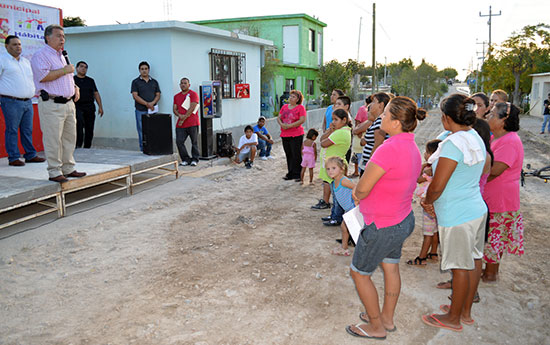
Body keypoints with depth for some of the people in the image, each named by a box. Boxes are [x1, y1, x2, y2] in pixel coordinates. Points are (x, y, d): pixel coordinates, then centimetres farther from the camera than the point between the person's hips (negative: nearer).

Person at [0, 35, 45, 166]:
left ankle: (30, 155, 16)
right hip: (11, 102, -6)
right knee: (12, 130, -3)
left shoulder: (26, 61, 20)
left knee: (27, 130, 9)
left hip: (27, 101, 6)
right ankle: (13, 158, 2)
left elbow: (32, 78, 29)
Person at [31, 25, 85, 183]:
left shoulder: (61, 56, 23)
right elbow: (43, 76, -20)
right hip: (51, 104, -9)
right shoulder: (40, 55, -6)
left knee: (70, 138, 11)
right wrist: (64, 70, -13)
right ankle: (54, 172, 0)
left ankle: (68, 168, 20)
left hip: (68, 103, 9)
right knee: (53, 140, -6)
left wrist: (75, 87, 13)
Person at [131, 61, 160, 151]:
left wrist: (152, 103, -11)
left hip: (152, 110, 2)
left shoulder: (154, 82, 14)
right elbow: (135, 96, -5)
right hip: (141, 111, -2)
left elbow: (158, 95, 9)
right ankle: (143, 150, 4)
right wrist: (146, 104, -15)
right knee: (142, 132, -2)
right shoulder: (136, 82, 5)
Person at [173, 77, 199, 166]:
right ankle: (185, 159, 8)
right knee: (179, 141, -3)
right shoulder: (176, 96, 18)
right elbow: (174, 109, 13)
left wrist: (184, 118, -12)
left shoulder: (193, 94, 0)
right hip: (180, 124, 5)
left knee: (194, 142, 1)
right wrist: (180, 115, -9)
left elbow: (192, 108, -10)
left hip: (192, 123, -5)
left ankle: (194, 159, 11)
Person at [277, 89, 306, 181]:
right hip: (285, 135, 6)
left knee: (296, 155, -4)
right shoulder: (284, 107, 14)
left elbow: (302, 120, -14)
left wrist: (289, 126, -17)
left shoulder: (301, 107, -4)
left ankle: (298, 175, 3)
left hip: (296, 135, -6)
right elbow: (278, 118, 14)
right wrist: (281, 124, -9)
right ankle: (290, 174, 21)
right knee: (288, 155, 11)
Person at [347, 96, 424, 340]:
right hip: (403, 219, 9)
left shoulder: (390, 148, -31)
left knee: (359, 274, 11)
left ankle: (376, 327, 27)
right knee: (391, 269, 24)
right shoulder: (412, 148, 0)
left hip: (383, 227, -9)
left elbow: (362, 188, -26)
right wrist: (361, 191, 1)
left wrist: (357, 193, -3)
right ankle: (387, 319, 43)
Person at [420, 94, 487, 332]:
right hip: (477, 208, 9)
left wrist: (427, 202, -1)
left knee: (460, 267, 5)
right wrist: (434, 202, 11)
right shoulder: (476, 138, 7)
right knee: (473, 261, 18)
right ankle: (466, 312, 35)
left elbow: (437, 186, -22)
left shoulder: (454, 144, -23)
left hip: (457, 216, -9)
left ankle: (454, 318, 22)